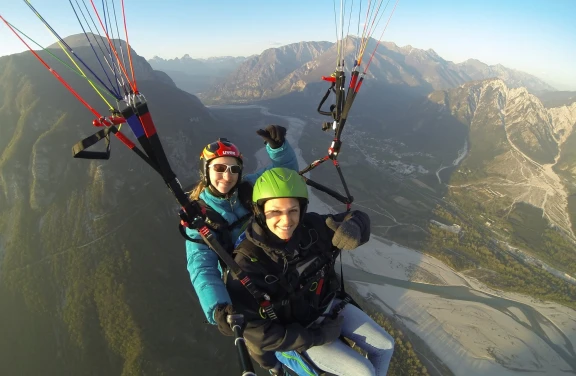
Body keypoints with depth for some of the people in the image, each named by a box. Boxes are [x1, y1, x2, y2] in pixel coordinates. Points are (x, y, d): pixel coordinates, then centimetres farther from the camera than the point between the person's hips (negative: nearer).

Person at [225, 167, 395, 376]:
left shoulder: (310, 226, -20)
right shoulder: (247, 262, -31)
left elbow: (358, 218, -7)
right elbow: (256, 333, -25)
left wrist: (353, 227, -33)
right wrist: (317, 337, -19)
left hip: (331, 306, 5)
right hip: (300, 334, -4)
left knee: (385, 346, 11)